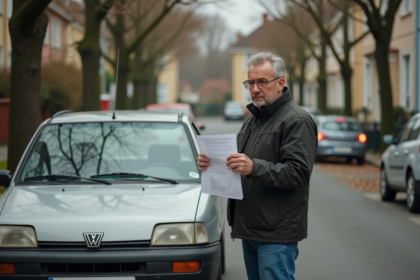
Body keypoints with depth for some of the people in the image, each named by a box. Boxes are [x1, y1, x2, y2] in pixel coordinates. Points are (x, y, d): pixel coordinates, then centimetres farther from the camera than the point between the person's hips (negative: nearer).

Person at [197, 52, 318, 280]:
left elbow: (298, 172, -21)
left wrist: (254, 167, -31)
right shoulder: (252, 120, 21)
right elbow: (237, 167, 26)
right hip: (250, 229, 9)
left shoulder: (297, 120, -10)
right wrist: (213, 164, 5)